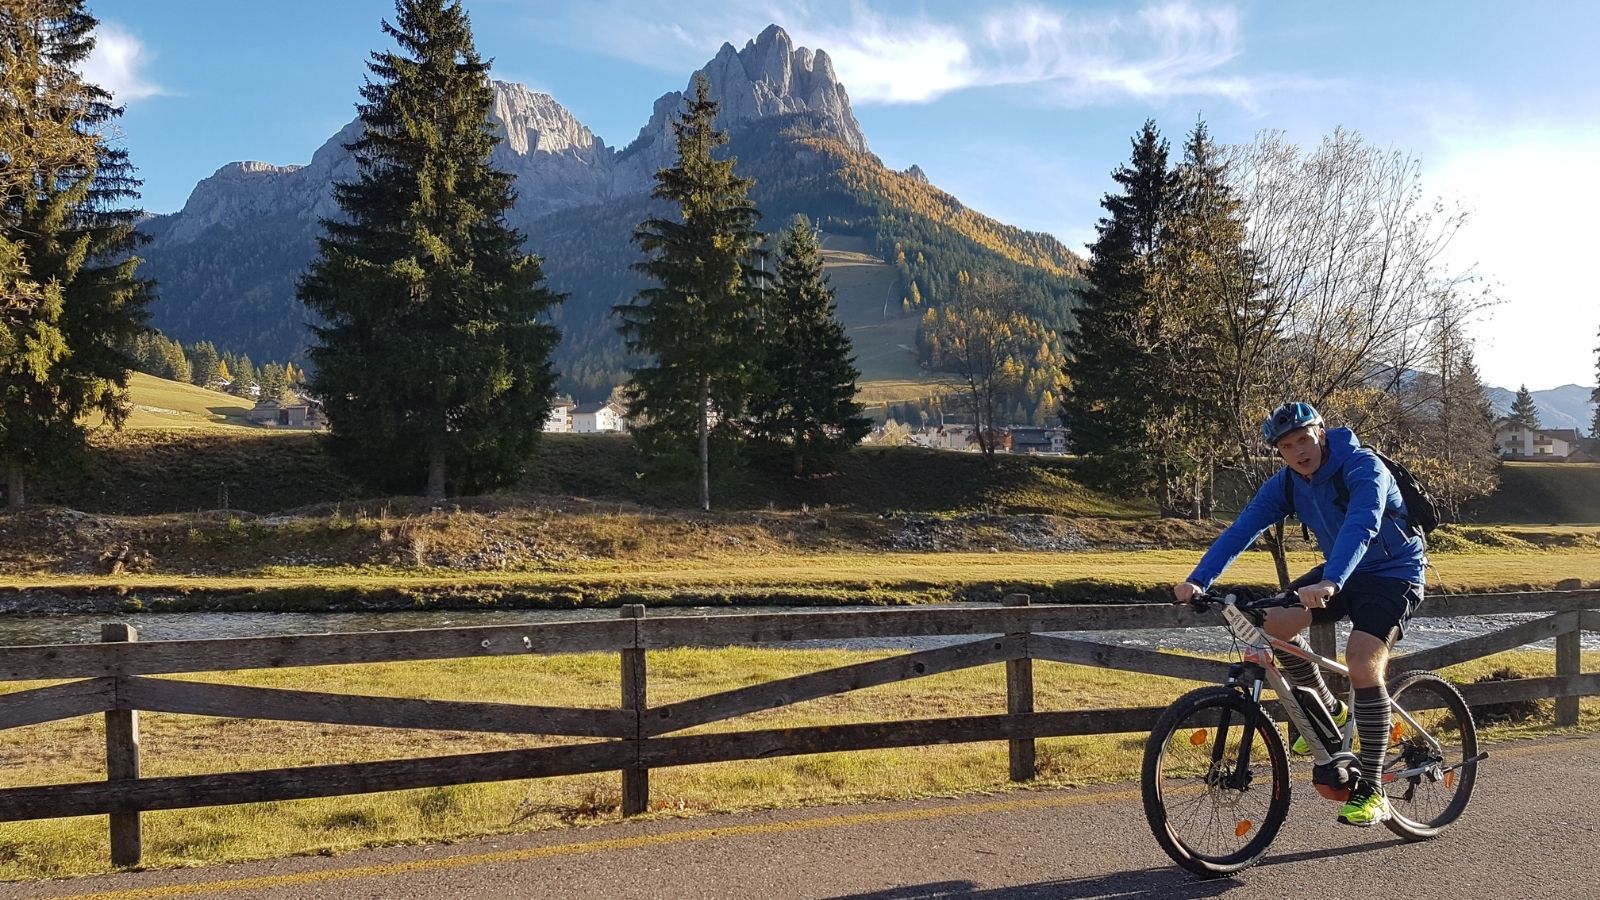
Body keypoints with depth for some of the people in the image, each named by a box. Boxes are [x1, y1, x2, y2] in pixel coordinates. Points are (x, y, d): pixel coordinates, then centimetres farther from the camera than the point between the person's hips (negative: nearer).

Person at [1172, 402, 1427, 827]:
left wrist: (1329, 583, -59)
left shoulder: (1364, 468, -25)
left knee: (1363, 664, -25)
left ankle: (1372, 792, -13)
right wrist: (1198, 580, -29)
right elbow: (1242, 529, -16)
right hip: (1340, 574, 6)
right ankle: (1329, 711, 9)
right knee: (1273, 624, -17)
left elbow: (1360, 526, -42)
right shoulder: (1286, 483, -7)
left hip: (1394, 573, -6)